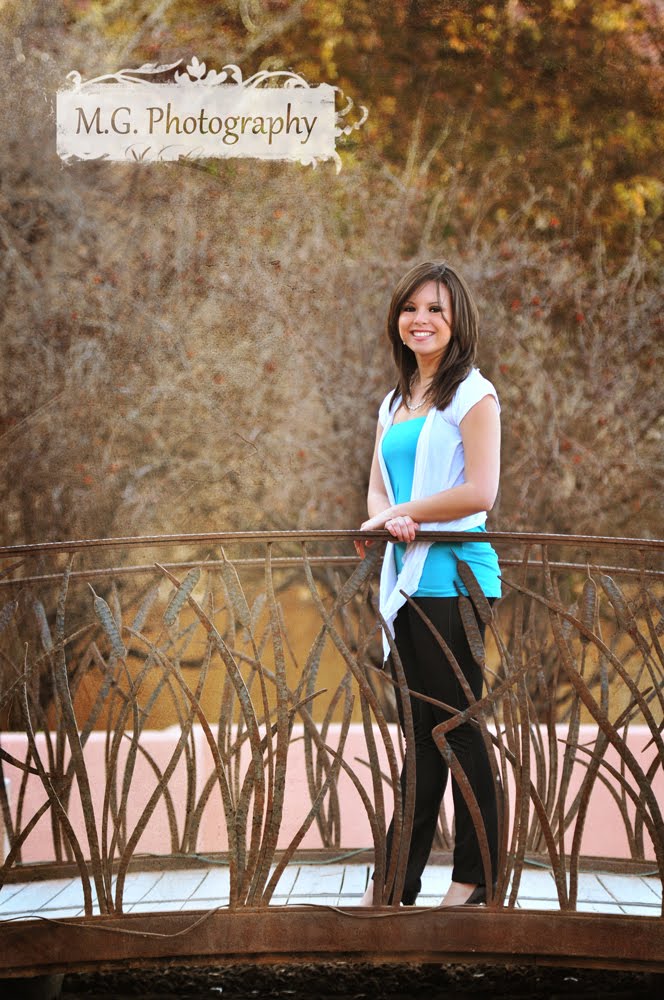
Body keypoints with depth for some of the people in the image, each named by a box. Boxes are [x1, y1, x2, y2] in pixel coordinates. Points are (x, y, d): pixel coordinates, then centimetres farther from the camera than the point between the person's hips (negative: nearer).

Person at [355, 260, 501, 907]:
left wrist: (398, 513, -7)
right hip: (408, 579, 7)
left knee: (456, 725, -3)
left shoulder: (472, 394, -5)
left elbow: (479, 492, -15)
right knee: (421, 729, 10)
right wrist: (391, 519, -10)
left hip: (454, 576, -7)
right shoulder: (395, 404, 18)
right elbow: (377, 491, 14)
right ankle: (399, 879, 14)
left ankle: (476, 876, 7)